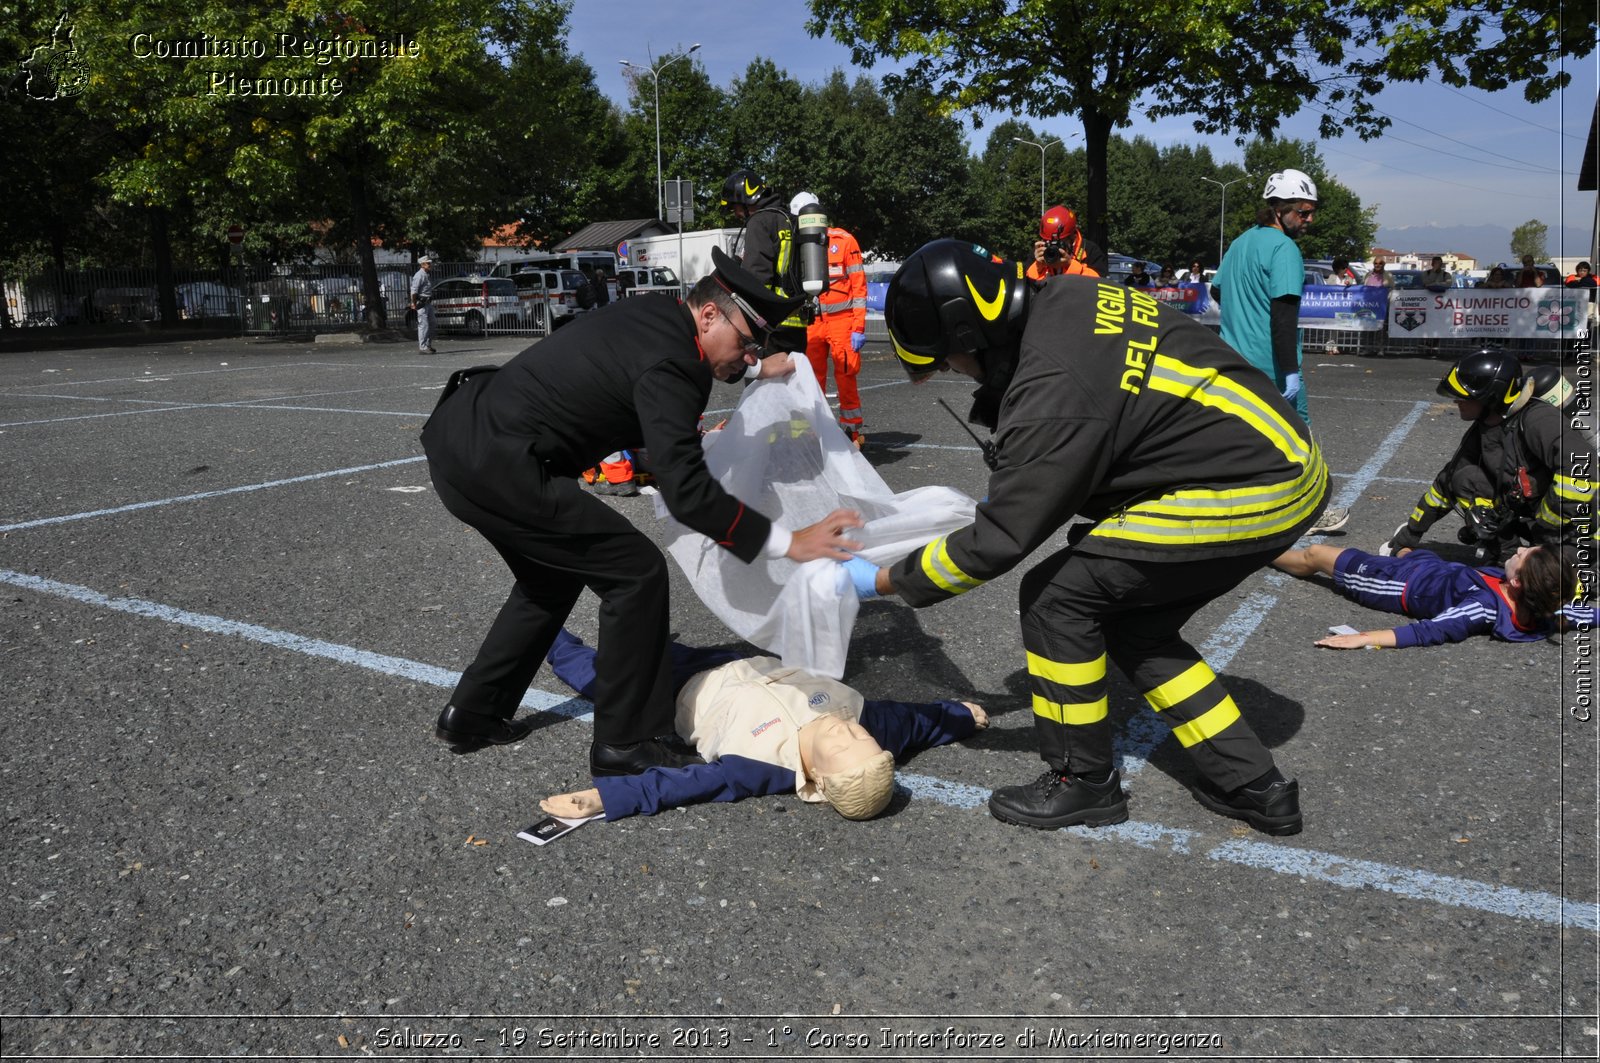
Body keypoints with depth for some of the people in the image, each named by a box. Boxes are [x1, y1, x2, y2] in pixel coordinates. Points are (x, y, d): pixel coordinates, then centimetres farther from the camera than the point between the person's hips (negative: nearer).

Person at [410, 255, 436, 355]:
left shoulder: (428, 274, 16)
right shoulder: (419, 275, -14)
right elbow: (414, 290, -20)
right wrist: (413, 303, -22)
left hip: (428, 302, 10)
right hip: (421, 303, -10)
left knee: (431, 325, 13)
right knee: (424, 325, -10)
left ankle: (428, 346, 22)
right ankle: (423, 348, -8)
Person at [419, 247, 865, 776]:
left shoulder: (655, 311, 8)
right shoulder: (668, 366, -19)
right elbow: (685, 490, -24)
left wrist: (755, 369, 37)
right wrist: (786, 541, -20)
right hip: (495, 464, -10)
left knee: (555, 573, 25)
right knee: (637, 572, -5)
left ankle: (474, 713, 34)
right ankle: (627, 741, 4)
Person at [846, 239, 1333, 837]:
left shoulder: (1050, 398, -25)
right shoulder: (1064, 298, 1)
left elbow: (996, 544, -17)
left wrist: (885, 582, -4)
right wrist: (1013, 488, 17)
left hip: (1249, 496, -10)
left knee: (1056, 597, -5)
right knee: (1131, 622, 16)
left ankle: (1084, 782, 11)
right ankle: (1249, 783, 22)